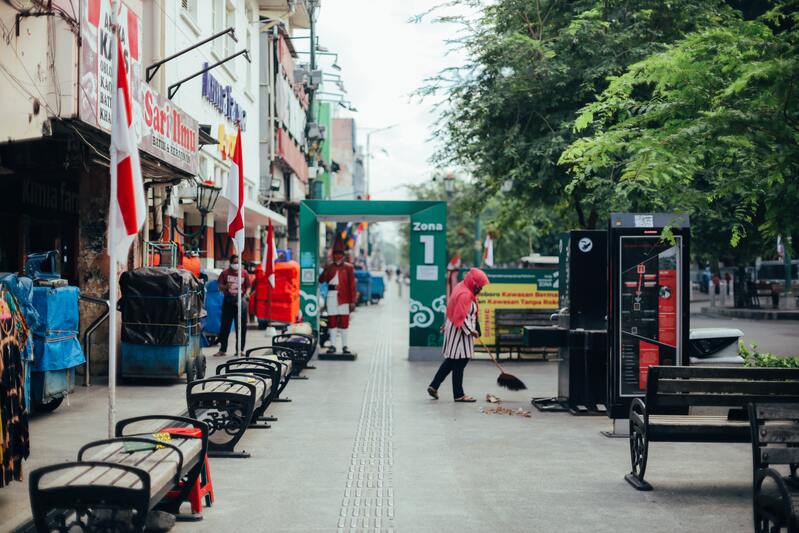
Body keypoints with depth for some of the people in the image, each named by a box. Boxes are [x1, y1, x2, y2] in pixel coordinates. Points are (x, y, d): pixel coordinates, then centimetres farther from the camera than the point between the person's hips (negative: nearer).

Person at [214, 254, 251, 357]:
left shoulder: (244, 274, 7)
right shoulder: (225, 273, 3)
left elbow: (248, 287, 9)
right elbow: (220, 287, 3)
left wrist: (247, 293, -11)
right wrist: (226, 286, -18)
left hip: (241, 301, 1)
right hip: (228, 301, -1)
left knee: (241, 327, 3)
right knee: (225, 326, 1)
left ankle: (240, 349, 12)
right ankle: (222, 349, 8)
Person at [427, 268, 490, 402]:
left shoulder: (461, 288, 10)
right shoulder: (464, 295, -22)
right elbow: (461, 318, -24)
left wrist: (447, 324, 27)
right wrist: (471, 331, -16)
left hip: (454, 329, 10)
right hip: (459, 332, -10)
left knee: (451, 360, 15)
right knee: (459, 362, -2)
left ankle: (434, 386, 19)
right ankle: (459, 395, 5)